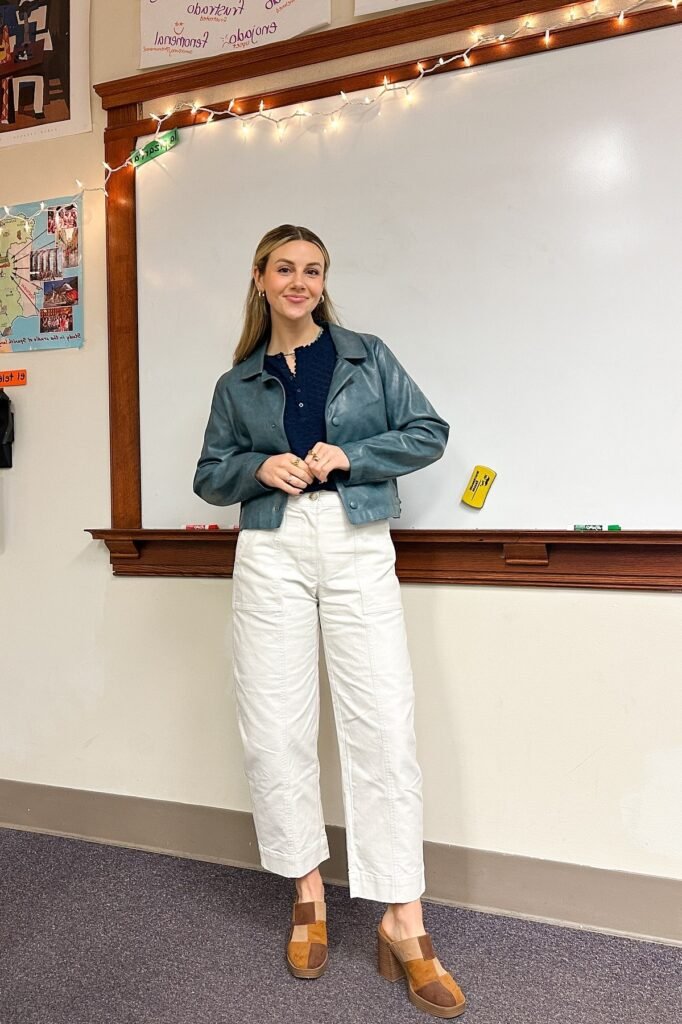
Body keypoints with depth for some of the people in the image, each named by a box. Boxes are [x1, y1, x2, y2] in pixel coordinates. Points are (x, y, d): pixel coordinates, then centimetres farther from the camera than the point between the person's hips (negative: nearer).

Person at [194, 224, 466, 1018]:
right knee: (274, 729, 3)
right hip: (272, 552, 2)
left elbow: (430, 433, 7)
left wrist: (350, 455, -8)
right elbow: (209, 476, 16)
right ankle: (308, 893, 23)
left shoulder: (368, 356, 11)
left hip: (359, 548, -1)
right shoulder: (237, 384, 14)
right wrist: (260, 467, -5)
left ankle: (403, 925, 7)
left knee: (385, 728, -5)